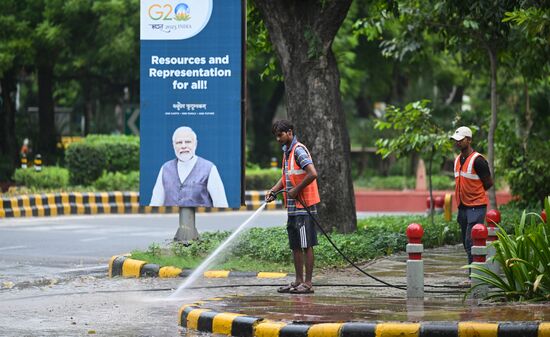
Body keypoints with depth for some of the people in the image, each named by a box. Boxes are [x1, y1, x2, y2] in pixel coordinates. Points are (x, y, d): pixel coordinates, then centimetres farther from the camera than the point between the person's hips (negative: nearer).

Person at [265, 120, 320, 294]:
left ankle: (308, 283, -2)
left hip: (304, 207, -10)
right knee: (295, 245, 12)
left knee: (306, 245, -5)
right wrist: (273, 190, 6)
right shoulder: (287, 152, 16)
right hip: (293, 207, 10)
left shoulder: (299, 150, -14)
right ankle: (298, 281, 18)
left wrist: (296, 190, -17)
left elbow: (312, 174, -24)